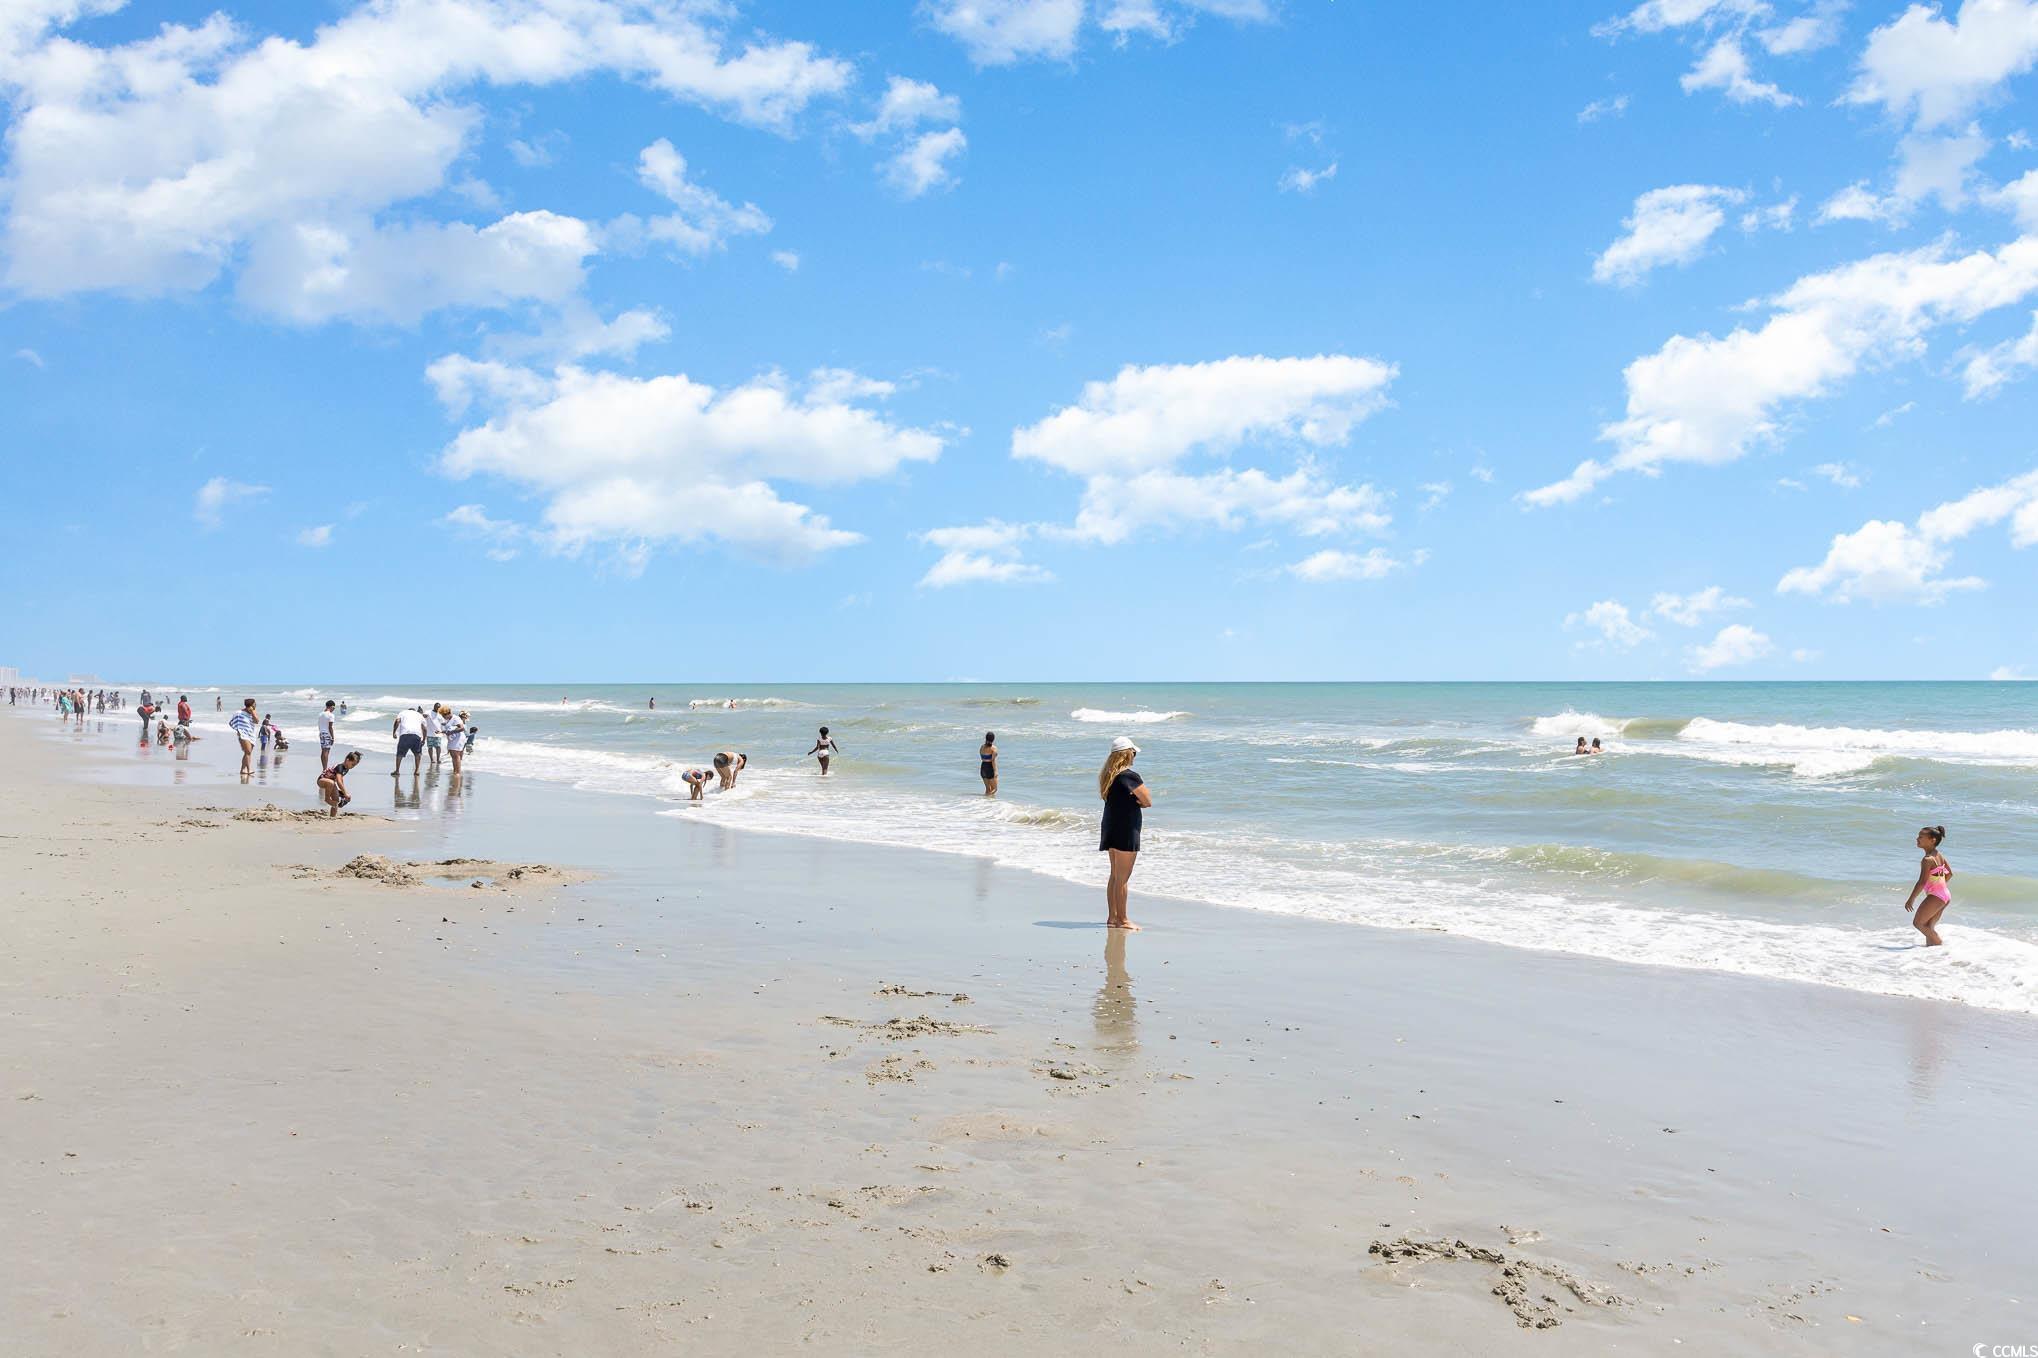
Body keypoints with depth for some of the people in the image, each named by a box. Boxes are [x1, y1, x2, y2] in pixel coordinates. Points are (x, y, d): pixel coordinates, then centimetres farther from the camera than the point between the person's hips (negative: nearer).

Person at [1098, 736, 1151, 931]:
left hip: (1111, 828, 9)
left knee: (1115, 875, 15)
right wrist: (1138, 800, 4)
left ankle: (1112, 917, 20)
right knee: (1123, 878, -4)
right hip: (1126, 831, -9)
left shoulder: (1109, 776, 9)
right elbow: (1148, 801, -13)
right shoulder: (1130, 776, -17)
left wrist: (1133, 801, -4)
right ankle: (1122, 920, 0)